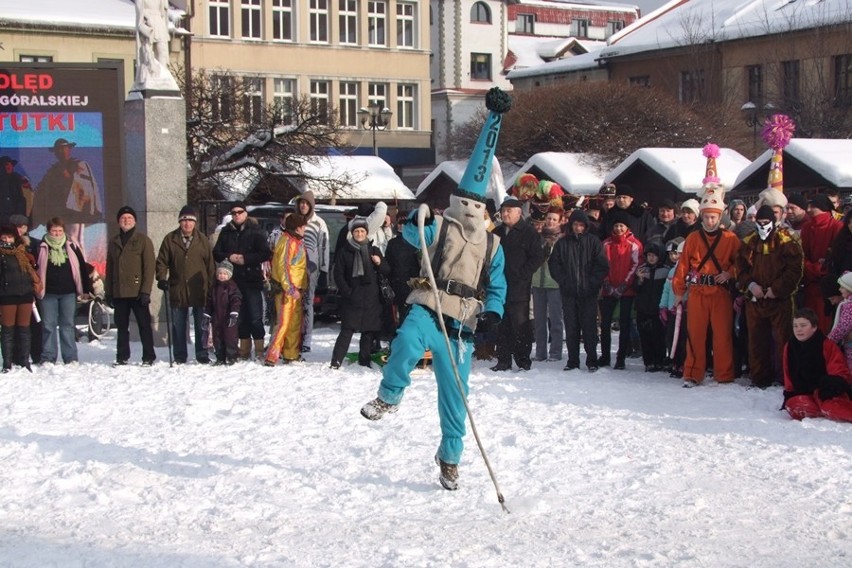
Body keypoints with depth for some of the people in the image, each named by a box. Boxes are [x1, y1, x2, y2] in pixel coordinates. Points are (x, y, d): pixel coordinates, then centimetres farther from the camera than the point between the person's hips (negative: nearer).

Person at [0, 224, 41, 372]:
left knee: (24, 329, 7)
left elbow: (32, 269, 19)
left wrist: (37, 285, 9)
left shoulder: (22, 252, 14)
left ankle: (25, 362, 13)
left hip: (25, 294, 4)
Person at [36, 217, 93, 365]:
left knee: (68, 325, 4)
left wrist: (86, 289, 6)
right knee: (49, 325, 1)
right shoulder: (42, 247, 3)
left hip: (68, 292, 1)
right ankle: (47, 358, 5)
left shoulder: (71, 246, 7)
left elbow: (83, 267, 9)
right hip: (48, 293, -1)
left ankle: (71, 358, 6)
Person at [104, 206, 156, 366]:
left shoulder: (143, 240, -1)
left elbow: (149, 266, -6)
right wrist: (108, 292, 9)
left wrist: (146, 290, -13)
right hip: (119, 292, 5)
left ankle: (148, 357, 5)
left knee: (144, 325, -1)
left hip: (137, 291, -5)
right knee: (121, 326, 10)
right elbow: (109, 268, 16)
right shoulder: (114, 242, 14)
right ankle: (122, 356, 18)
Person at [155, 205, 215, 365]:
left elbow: (210, 264, 6)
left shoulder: (202, 240, 3)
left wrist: (211, 285, 2)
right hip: (177, 290, 1)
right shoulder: (170, 239, 3)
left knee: (201, 325, 4)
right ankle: (179, 357, 16)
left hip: (199, 291, 0)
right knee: (178, 326, 7)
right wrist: (161, 278, -8)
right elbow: (162, 261, 6)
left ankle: (202, 355, 13)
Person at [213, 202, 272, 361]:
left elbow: (266, 253, -5)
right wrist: (229, 257, -9)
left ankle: (259, 351, -4)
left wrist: (246, 259, -13)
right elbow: (216, 253, 11)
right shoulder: (226, 232, 13)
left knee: (255, 317, -7)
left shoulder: (255, 231, 1)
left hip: (252, 278, -4)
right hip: (233, 280, 4)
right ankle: (244, 350, 14)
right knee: (240, 316, 8)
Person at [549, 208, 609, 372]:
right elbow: (554, 264, 7)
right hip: (569, 292, 2)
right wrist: (564, 281, -5)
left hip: (589, 292, -2)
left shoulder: (593, 241, 4)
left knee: (589, 326, -2)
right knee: (571, 327, 4)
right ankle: (573, 361, 10)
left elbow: (602, 265, 0)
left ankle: (592, 361, 4)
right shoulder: (562, 243, 9)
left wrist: (593, 282, -8)